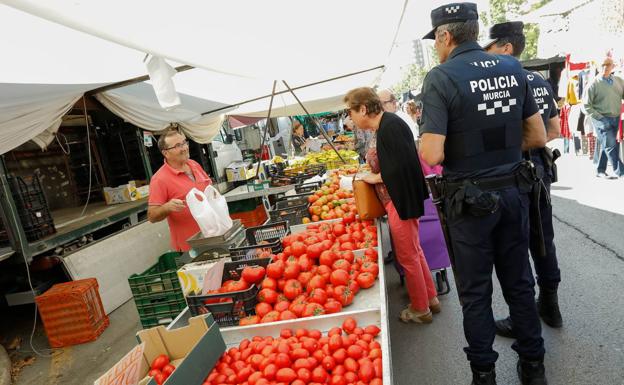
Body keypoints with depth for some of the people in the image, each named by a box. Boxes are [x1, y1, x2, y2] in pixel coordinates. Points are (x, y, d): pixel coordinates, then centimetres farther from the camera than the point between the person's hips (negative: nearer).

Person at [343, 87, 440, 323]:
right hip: (395, 200, 10)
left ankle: (420, 309, 24)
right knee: (414, 251, 20)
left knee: (408, 256, 6)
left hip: (401, 201, -10)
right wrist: (370, 173, 2)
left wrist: (376, 178, -14)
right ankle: (431, 298, 36)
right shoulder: (380, 128, 9)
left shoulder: (390, 126, -19)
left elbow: (402, 165, -26)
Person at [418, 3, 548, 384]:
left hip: (471, 200, -5)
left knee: (476, 293, 11)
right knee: (519, 283, 19)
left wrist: (428, 141, -1)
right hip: (514, 192, 6)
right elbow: (539, 136, 7)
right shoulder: (513, 68, 2)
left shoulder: (441, 78, -16)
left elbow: (432, 155, -22)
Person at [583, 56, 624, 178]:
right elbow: (587, 105, -8)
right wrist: (599, 117, -15)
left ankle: (600, 171, 23)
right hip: (602, 119, -5)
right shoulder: (594, 84, -7)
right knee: (611, 145, -9)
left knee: (605, 145, 13)